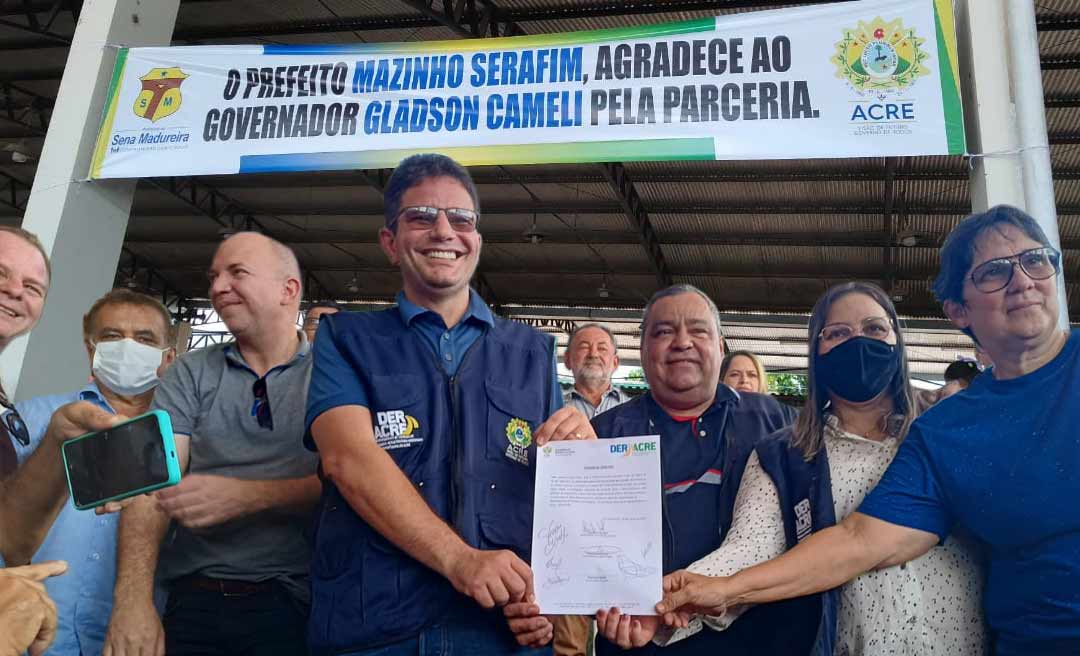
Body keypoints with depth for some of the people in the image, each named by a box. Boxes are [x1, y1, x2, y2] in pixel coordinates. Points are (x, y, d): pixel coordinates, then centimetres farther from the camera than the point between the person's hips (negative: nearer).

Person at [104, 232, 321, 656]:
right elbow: (154, 482, -3)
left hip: (295, 603, -2)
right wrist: (132, 596, -15)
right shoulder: (190, 374, 8)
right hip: (195, 600, 3)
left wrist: (249, 496, -23)